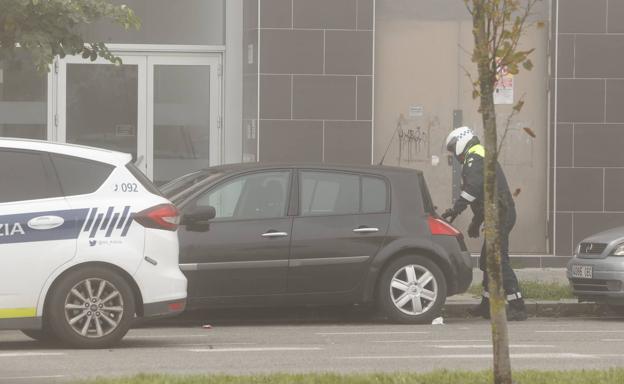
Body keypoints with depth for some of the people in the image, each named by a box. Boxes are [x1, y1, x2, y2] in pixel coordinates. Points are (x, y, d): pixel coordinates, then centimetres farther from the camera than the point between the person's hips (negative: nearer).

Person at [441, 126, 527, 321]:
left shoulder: (473, 159, -8)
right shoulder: (483, 156, 26)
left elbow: (473, 188, -25)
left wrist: (454, 210, -26)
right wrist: (476, 222, 36)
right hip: (503, 214, 11)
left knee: (499, 260, -14)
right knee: (487, 260, 19)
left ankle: (517, 307, -18)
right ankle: (487, 305, 27)